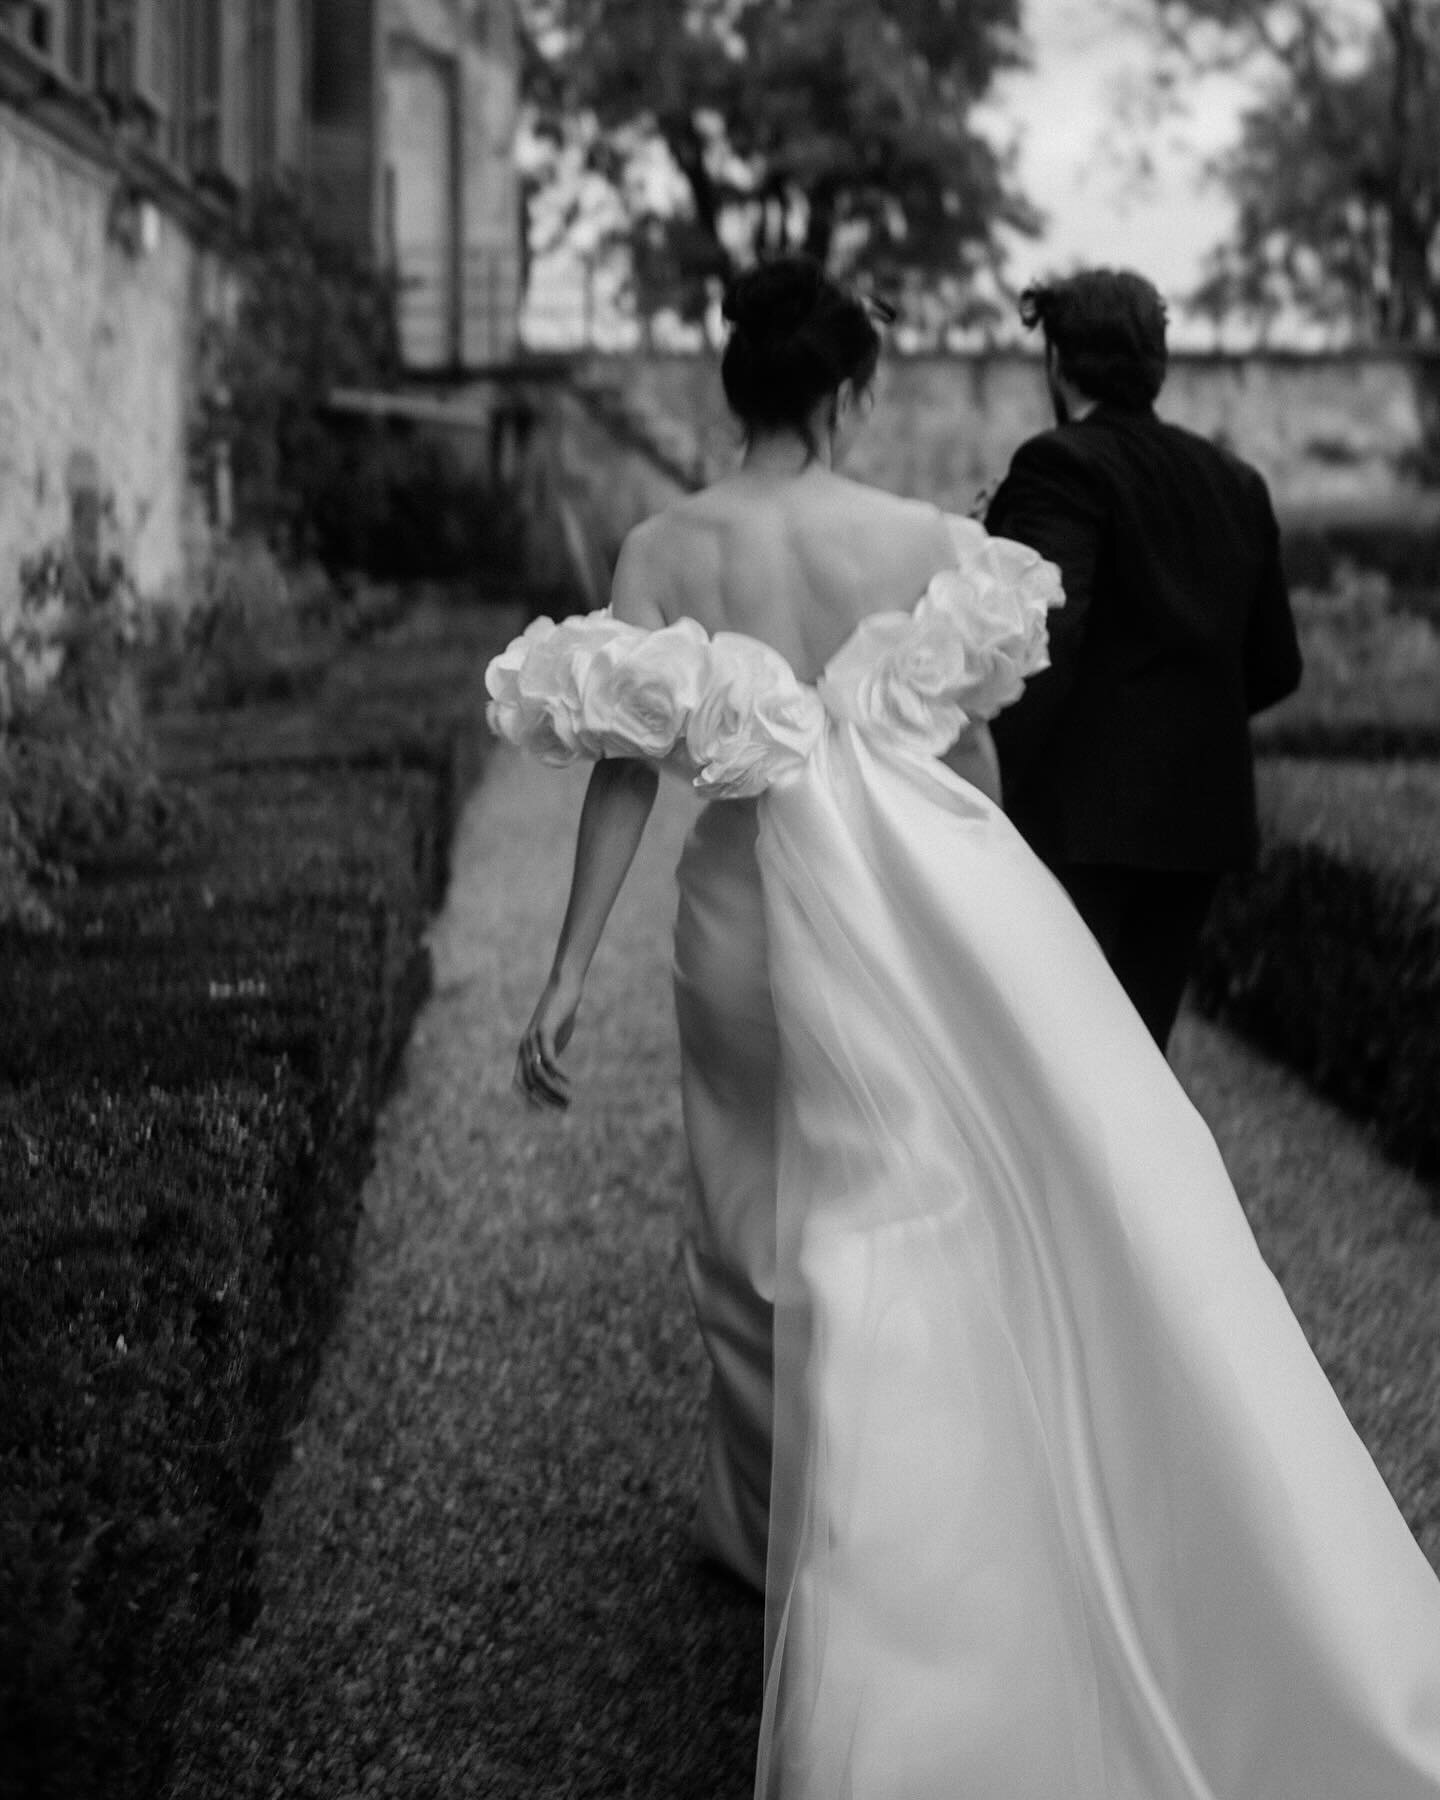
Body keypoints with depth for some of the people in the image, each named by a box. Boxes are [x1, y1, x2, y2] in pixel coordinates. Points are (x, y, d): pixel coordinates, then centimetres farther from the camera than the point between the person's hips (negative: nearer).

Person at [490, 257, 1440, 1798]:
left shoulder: (662, 552, -7)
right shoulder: (920, 539, -6)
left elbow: (626, 769, -10)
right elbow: (972, 743, 2)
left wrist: (569, 972, -7)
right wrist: (970, 900, 18)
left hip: (759, 913, 1)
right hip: (922, 904, 0)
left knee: (766, 1233, 16)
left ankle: (775, 1526, 30)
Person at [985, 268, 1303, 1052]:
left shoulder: (1061, 466, -9)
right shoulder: (1235, 483, 13)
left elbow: (1044, 638, -23)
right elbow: (1275, 667, 15)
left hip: (1078, 818, -7)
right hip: (1199, 815, 7)